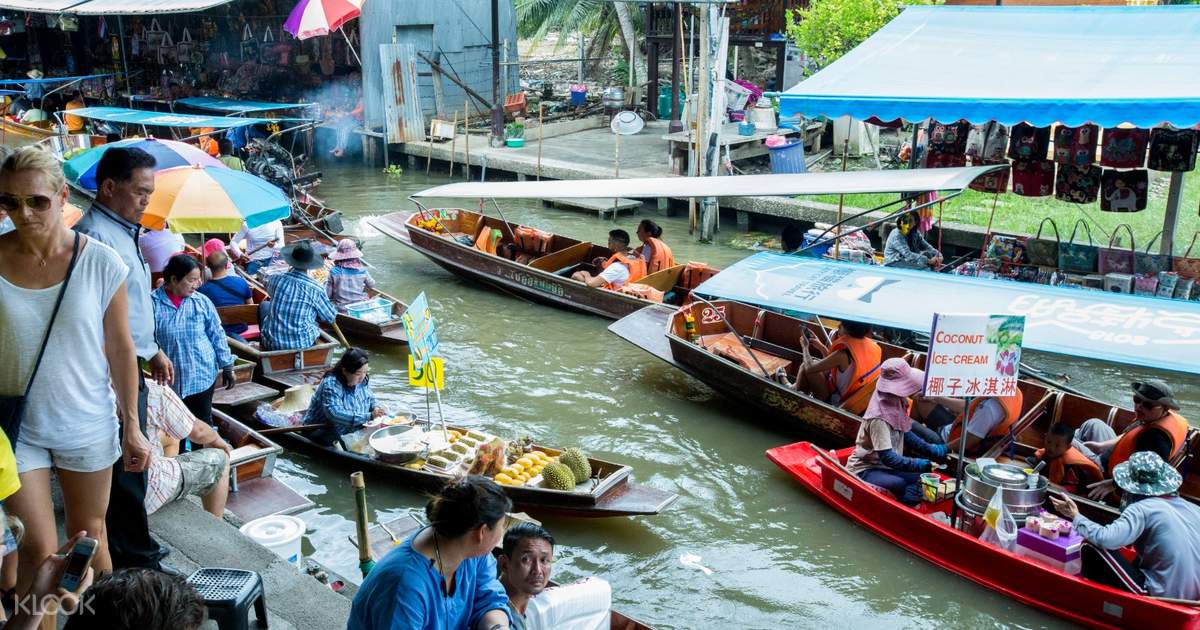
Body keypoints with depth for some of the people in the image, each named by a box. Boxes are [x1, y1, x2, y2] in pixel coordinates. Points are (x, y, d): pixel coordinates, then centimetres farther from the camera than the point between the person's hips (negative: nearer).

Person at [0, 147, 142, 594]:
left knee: (90, 539, 14)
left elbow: (120, 349, -4)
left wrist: (132, 425, -2)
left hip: (87, 425, 0)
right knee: (39, 551, 2)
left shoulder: (100, 263, -10)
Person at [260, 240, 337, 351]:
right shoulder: (316, 289, -16)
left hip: (272, 344, 1)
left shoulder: (276, 279, -9)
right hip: (303, 345, -1)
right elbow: (331, 318, -3)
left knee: (265, 305, 30)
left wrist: (289, 271, 25)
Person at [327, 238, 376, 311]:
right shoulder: (362, 271, -5)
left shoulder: (334, 272, -10)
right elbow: (372, 286, 13)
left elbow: (327, 294, -5)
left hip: (341, 310, -2)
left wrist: (326, 283, 15)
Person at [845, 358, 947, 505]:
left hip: (885, 466, 10)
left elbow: (906, 435, 16)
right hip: (865, 470, -9)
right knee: (898, 484, -34)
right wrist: (920, 465, -29)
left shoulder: (895, 405, 0)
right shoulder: (879, 418, -26)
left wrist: (933, 451, 11)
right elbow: (887, 457, -28)